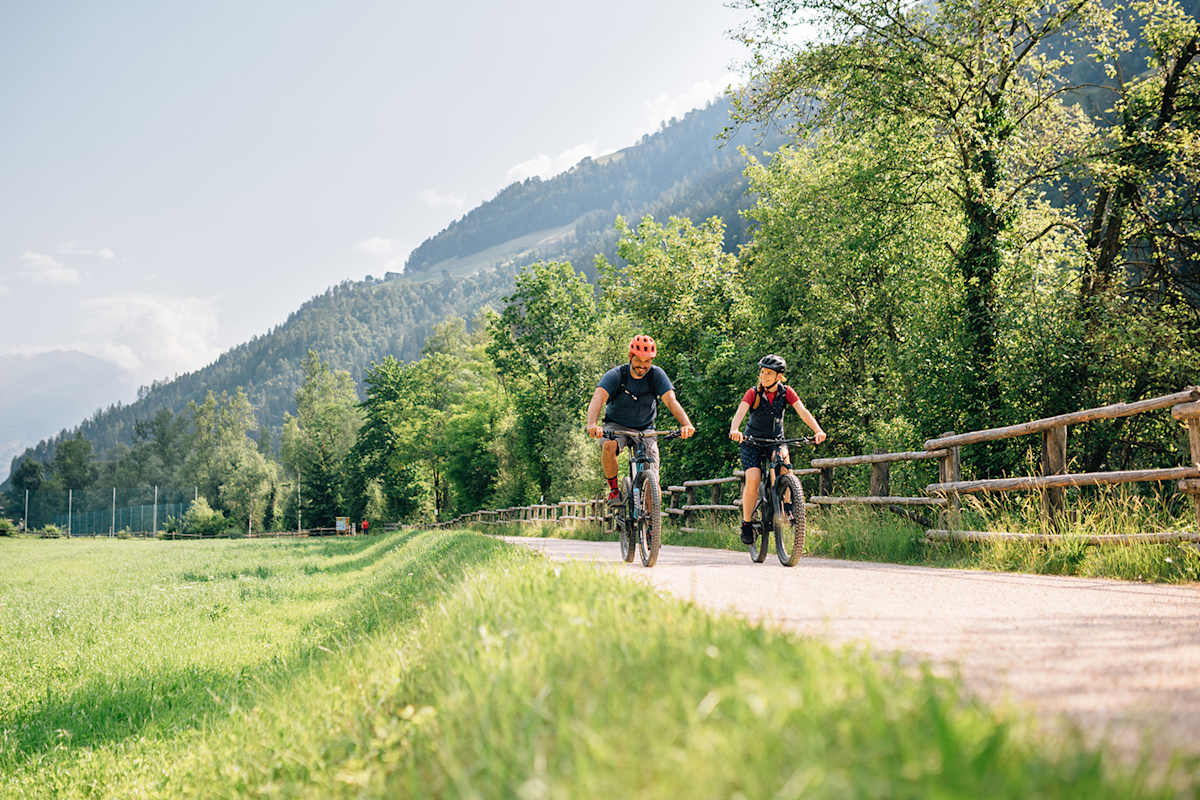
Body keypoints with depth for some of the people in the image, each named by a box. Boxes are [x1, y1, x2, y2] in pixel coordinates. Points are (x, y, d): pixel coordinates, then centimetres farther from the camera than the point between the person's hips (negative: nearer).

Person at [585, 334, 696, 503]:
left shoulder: (656, 374, -14)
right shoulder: (615, 375, -19)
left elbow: (671, 401, -26)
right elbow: (598, 398, -34)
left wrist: (686, 424, -45)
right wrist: (592, 424, -55)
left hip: (645, 429, 1)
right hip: (617, 426, -1)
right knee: (609, 446, -35)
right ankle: (613, 489, -14)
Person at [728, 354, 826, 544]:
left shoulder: (786, 392, -9)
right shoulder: (753, 393, -15)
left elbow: (803, 412, -19)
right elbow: (740, 412, -31)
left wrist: (818, 431, -37)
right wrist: (734, 430, -52)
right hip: (752, 441, -2)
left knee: (783, 457, -32)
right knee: (753, 479, -21)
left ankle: (787, 505, -18)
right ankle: (746, 524, -7)